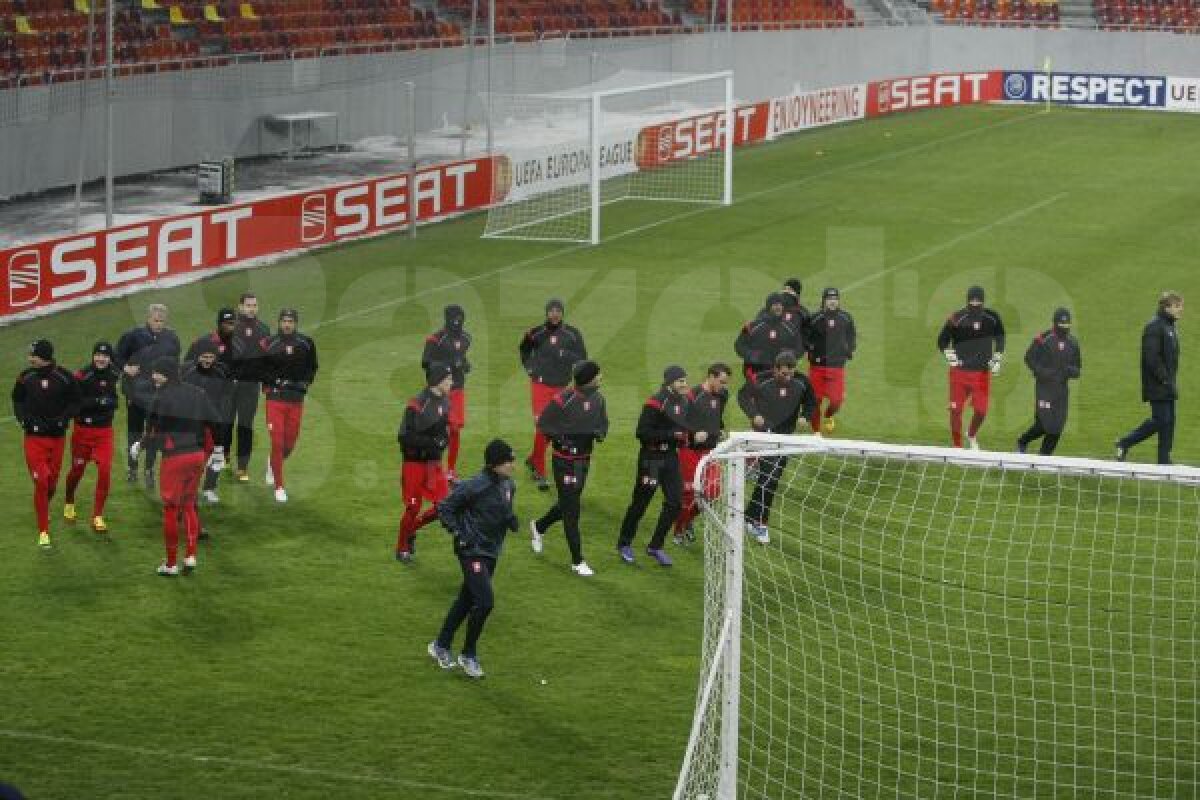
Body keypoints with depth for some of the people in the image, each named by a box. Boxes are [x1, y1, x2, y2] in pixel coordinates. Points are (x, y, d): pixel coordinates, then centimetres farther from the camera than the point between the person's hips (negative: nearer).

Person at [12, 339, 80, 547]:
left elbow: (74, 403, 2)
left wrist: (61, 419, -13)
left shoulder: (64, 378, -7)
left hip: (57, 437, 1)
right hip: (34, 438, -1)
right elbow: (18, 401, 12)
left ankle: (44, 508, 45)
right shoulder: (26, 377, -2)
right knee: (41, 482, -10)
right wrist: (23, 418, -6)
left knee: (52, 482, 12)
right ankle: (43, 532, -5)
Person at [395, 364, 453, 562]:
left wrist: (445, 439, 6)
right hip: (415, 463, -7)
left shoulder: (445, 401, 4)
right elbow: (404, 437, -22)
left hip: (434, 463, 7)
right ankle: (402, 549, 22)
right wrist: (432, 442, -26)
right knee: (413, 507, 3)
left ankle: (412, 529, 25)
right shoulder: (417, 405, -21)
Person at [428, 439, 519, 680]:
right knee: (485, 601, -13)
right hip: (472, 551, -8)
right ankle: (469, 655, 4)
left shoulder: (509, 486, 2)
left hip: (491, 552, 8)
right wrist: (458, 533, -18)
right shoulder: (476, 486, -20)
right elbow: (444, 508, -12)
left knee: (467, 600, 16)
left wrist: (511, 518, -2)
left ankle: (441, 646, 33)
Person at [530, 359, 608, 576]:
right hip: (564, 460, -7)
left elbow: (603, 424, 12)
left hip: (584, 459, 7)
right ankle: (577, 562, 6)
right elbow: (543, 424, -11)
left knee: (569, 503, 20)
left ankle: (539, 527, 47)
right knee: (571, 510, -2)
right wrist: (562, 437, -22)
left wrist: (599, 433, -10)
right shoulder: (563, 400, -20)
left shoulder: (597, 399, -1)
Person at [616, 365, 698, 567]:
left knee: (675, 503, 2)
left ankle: (655, 546, 15)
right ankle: (624, 544, 22)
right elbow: (643, 433, -23)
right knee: (640, 503, 4)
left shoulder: (683, 401, 7)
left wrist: (693, 436, 3)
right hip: (652, 458, -7)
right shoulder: (655, 403, -19)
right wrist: (673, 435, -24)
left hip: (672, 458, 7)